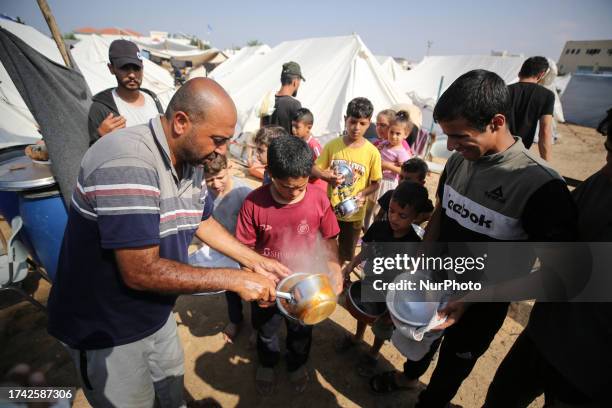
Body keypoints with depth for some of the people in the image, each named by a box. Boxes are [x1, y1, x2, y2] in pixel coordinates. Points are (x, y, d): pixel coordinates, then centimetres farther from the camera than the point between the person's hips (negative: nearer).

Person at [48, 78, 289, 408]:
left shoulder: (190, 162, -6)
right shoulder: (128, 163, -33)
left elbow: (203, 221, 7)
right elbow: (141, 273, -33)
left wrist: (255, 262, 1)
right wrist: (234, 280, -27)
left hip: (155, 312, 7)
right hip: (105, 328, -6)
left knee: (172, 378, 27)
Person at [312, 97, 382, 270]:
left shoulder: (372, 152, -12)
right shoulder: (332, 145, -9)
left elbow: (375, 183, -4)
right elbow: (315, 168, -2)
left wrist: (363, 194, -23)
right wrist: (327, 176, -22)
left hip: (354, 212, 0)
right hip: (330, 207, 0)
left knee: (346, 250, 21)